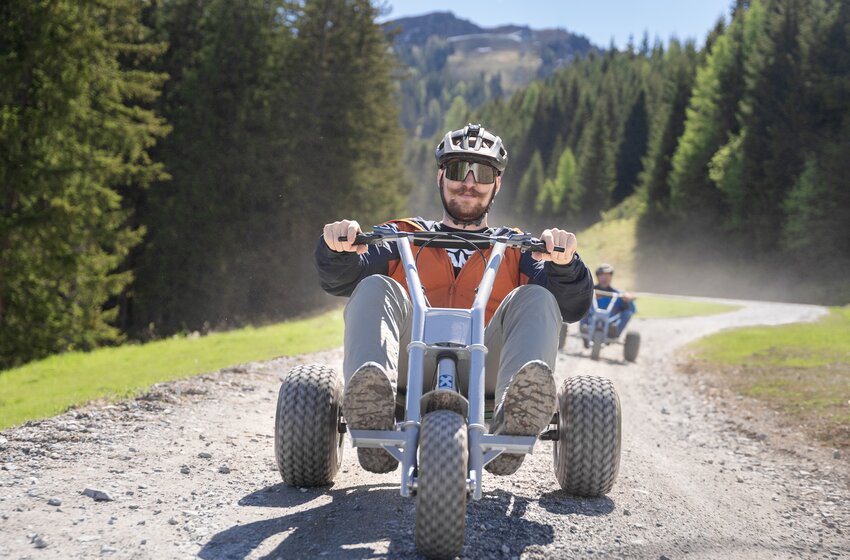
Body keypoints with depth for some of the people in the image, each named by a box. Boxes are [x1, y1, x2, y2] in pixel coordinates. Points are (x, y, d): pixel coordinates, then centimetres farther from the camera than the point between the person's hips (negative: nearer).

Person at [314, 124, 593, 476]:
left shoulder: (515, 249, 27)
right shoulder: (403, 236, 27)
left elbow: (572, 305, 9)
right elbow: (339, 279, 9)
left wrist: (564, 264, -14)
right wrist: (337, 249, -15)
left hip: (483, 374, 0)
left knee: (535, 299, -21)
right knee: (375, 288, -21)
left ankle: (512, 425, -50)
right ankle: (372, 421, -48)